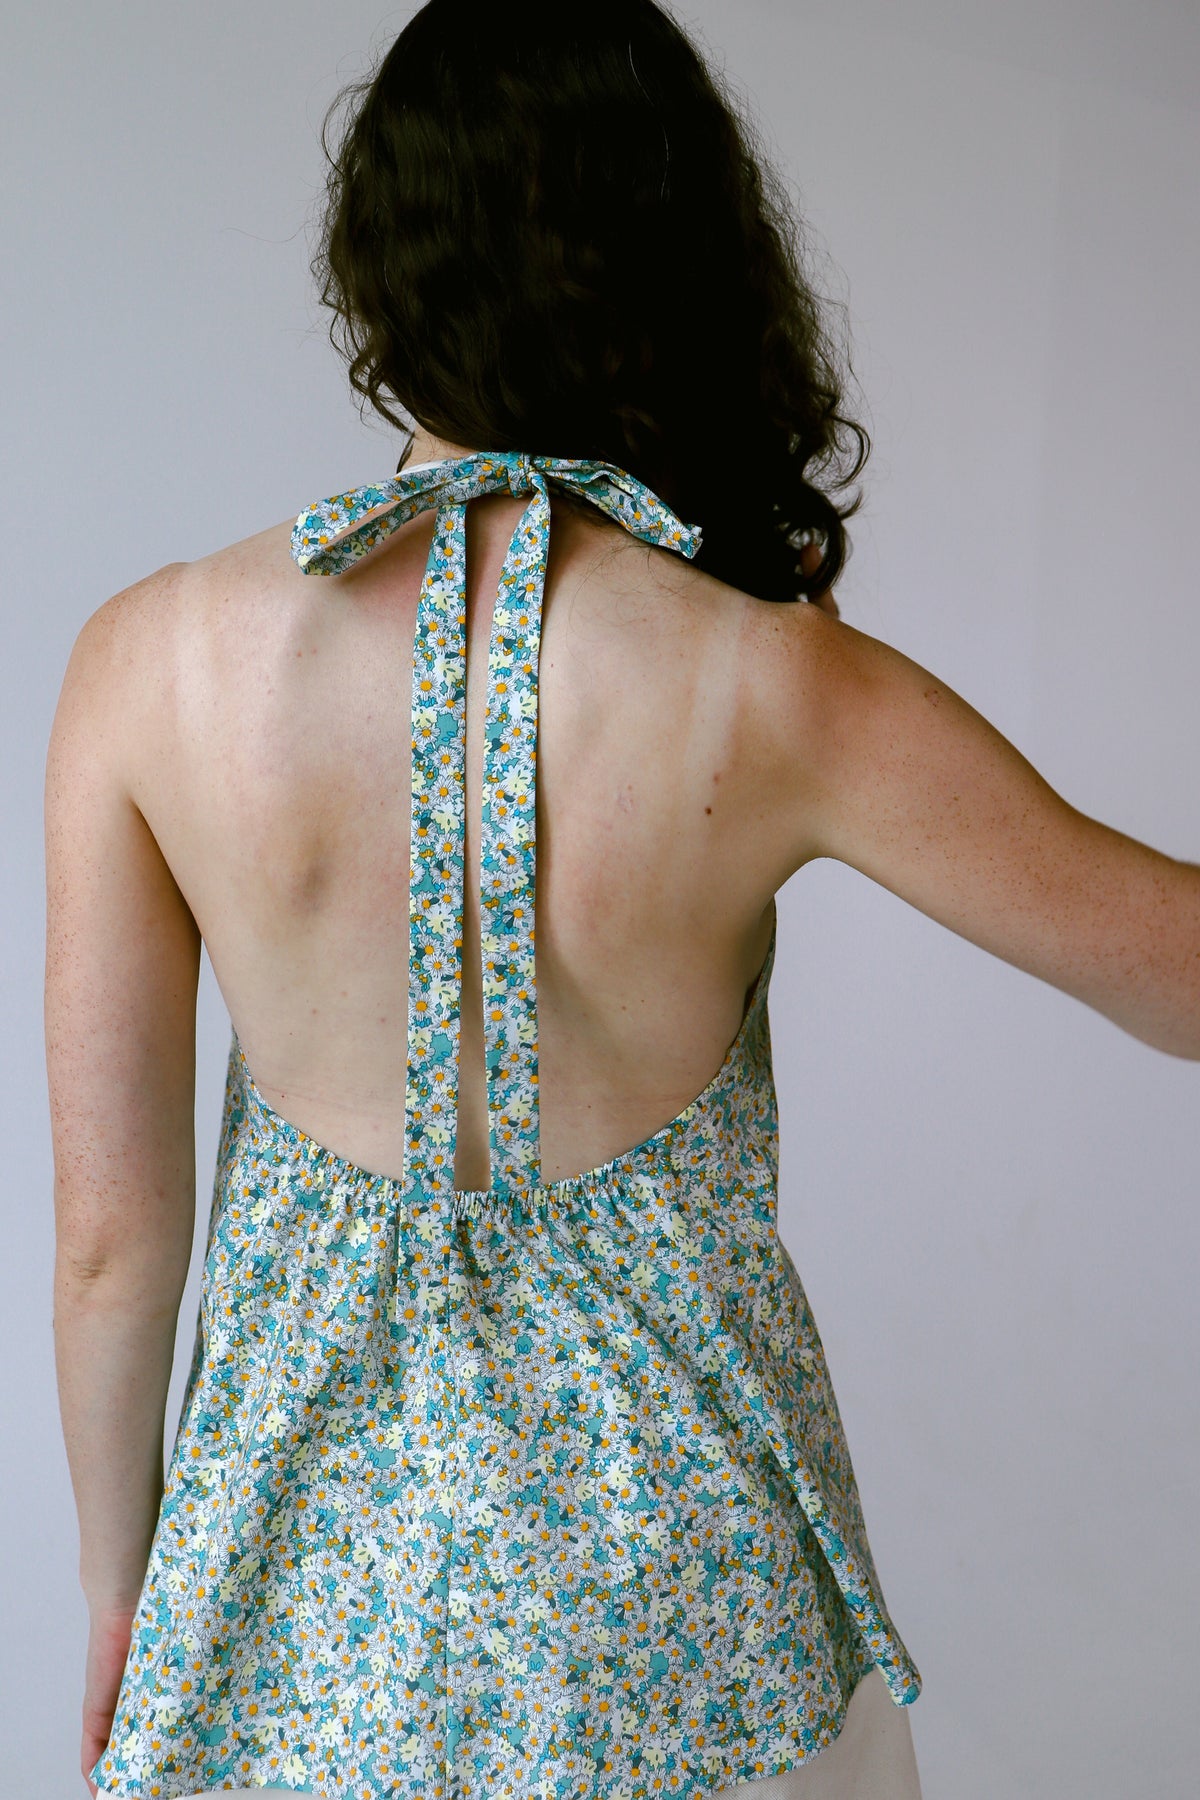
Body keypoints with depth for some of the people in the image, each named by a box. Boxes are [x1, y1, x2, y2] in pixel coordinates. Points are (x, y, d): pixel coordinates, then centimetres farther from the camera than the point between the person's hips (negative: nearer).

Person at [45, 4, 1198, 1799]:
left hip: (319, 1540, 1)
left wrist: (118, 1584, 7)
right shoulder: (784, 696, -21)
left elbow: (109, 1229, -8)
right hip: (670, 1577, 0)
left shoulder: (149, 664, -16)